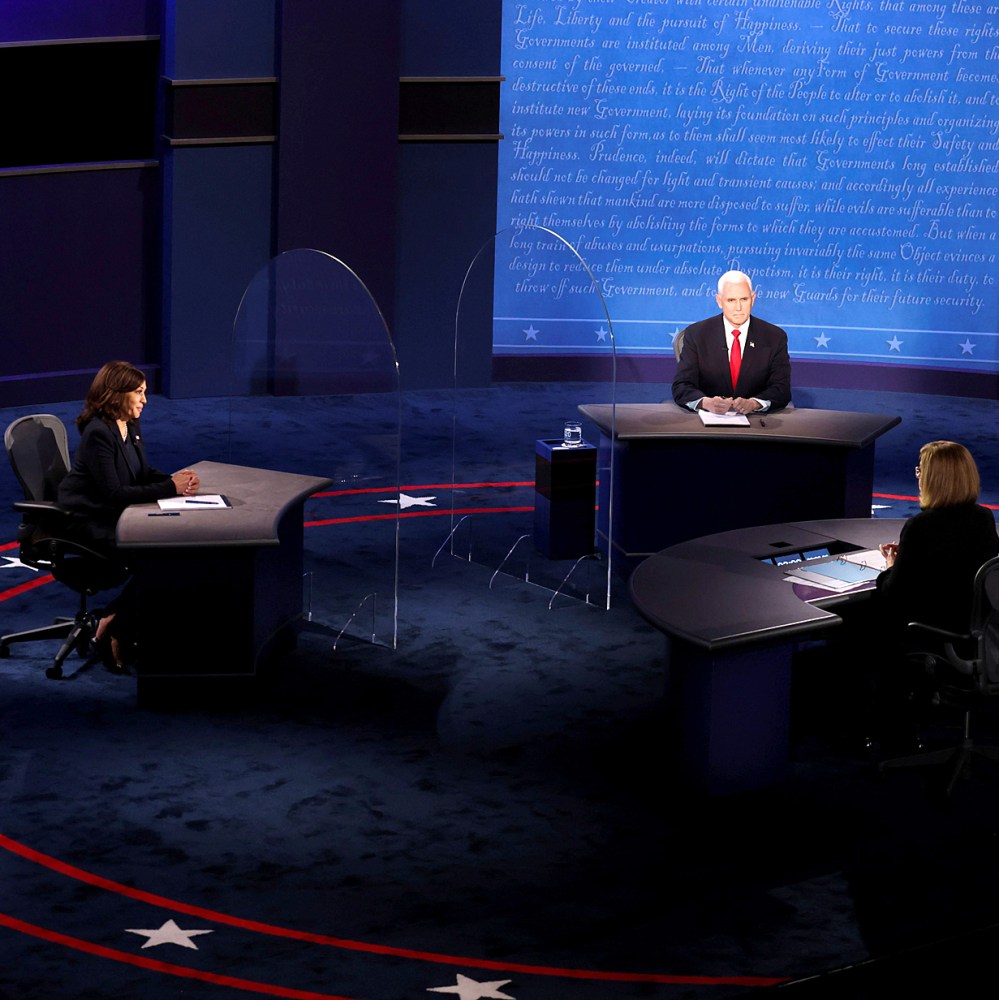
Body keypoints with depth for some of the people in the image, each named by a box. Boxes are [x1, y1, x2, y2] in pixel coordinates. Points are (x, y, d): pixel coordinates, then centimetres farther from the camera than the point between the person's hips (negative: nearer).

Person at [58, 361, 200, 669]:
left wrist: (174, 479, -6)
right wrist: (169, 488, -24)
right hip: (90, 523, -9)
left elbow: (143, 473, 16)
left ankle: (116, 621, -2)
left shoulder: (130, 426, 7)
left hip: (117, 515, 9)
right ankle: (115, 631, -6)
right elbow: (113, 494, -25)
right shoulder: (98, 433, -21)